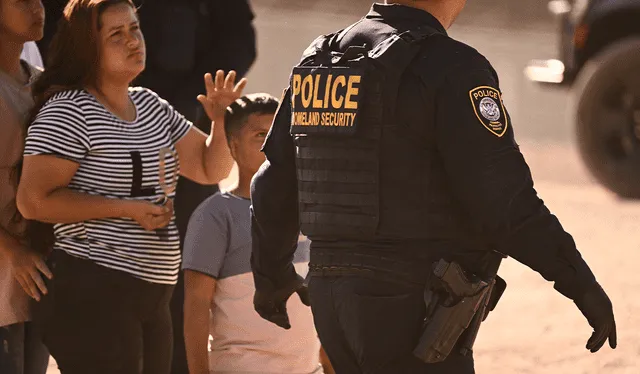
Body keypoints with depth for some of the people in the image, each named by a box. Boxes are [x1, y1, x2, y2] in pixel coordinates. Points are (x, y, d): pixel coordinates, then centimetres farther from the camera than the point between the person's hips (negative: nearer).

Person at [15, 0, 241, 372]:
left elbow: (211, 170, 18)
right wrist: (127, 209, -18)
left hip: (151, 296, 8)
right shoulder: (68, 111, -9)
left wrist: (221, 120, -2)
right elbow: (33, 200, -17)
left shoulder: (151, 106, 16)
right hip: (93, 295, -8)